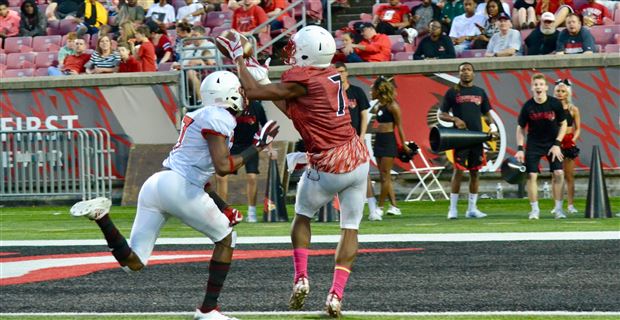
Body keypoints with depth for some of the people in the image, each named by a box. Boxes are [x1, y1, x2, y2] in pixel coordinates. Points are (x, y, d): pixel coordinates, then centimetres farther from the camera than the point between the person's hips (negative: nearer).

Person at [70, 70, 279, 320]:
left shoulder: (200, 116, 24)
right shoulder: (218, 119, -5)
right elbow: (223, 167, -16)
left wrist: (220, 206, 29)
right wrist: (257, 148, -4)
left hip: (153, 184, 8)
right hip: (178, 188, -8)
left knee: (133, 263, 9)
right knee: (225, 238, 15)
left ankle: (100, 215, -11)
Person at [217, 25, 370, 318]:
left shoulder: (302, 80, -14)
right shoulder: (331, 75, 9)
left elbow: (253, 92, -9)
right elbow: (293, 110, 15)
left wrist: (238, 57, 2)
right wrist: (266, 82, 16)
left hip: (328, 167, -6)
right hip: (358, 161, 6)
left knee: (302, 216, 20)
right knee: (350, 228, 7)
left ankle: (301, 278, 8)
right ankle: (336, 295, -1)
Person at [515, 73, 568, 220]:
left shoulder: (555, 104, -12)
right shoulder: (527, 106, -12)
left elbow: (563, 124, -1)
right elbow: (520, 128, 0)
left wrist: (557, 144, -10)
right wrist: (520, 149, -8)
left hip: (552, 143, 0)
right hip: (534, 144, 0)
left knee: (559, 173, -10)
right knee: (532, 175, -7)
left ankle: (558, 208, 2)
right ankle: (534, 209, 5)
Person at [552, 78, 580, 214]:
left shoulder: (573, 109, 4)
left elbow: (578, 129, 7)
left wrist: (573, 139, -10)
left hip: (569, 143, 0)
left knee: (569, 176, 2)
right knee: (556, 176, 0)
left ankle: (570, 205, 6)